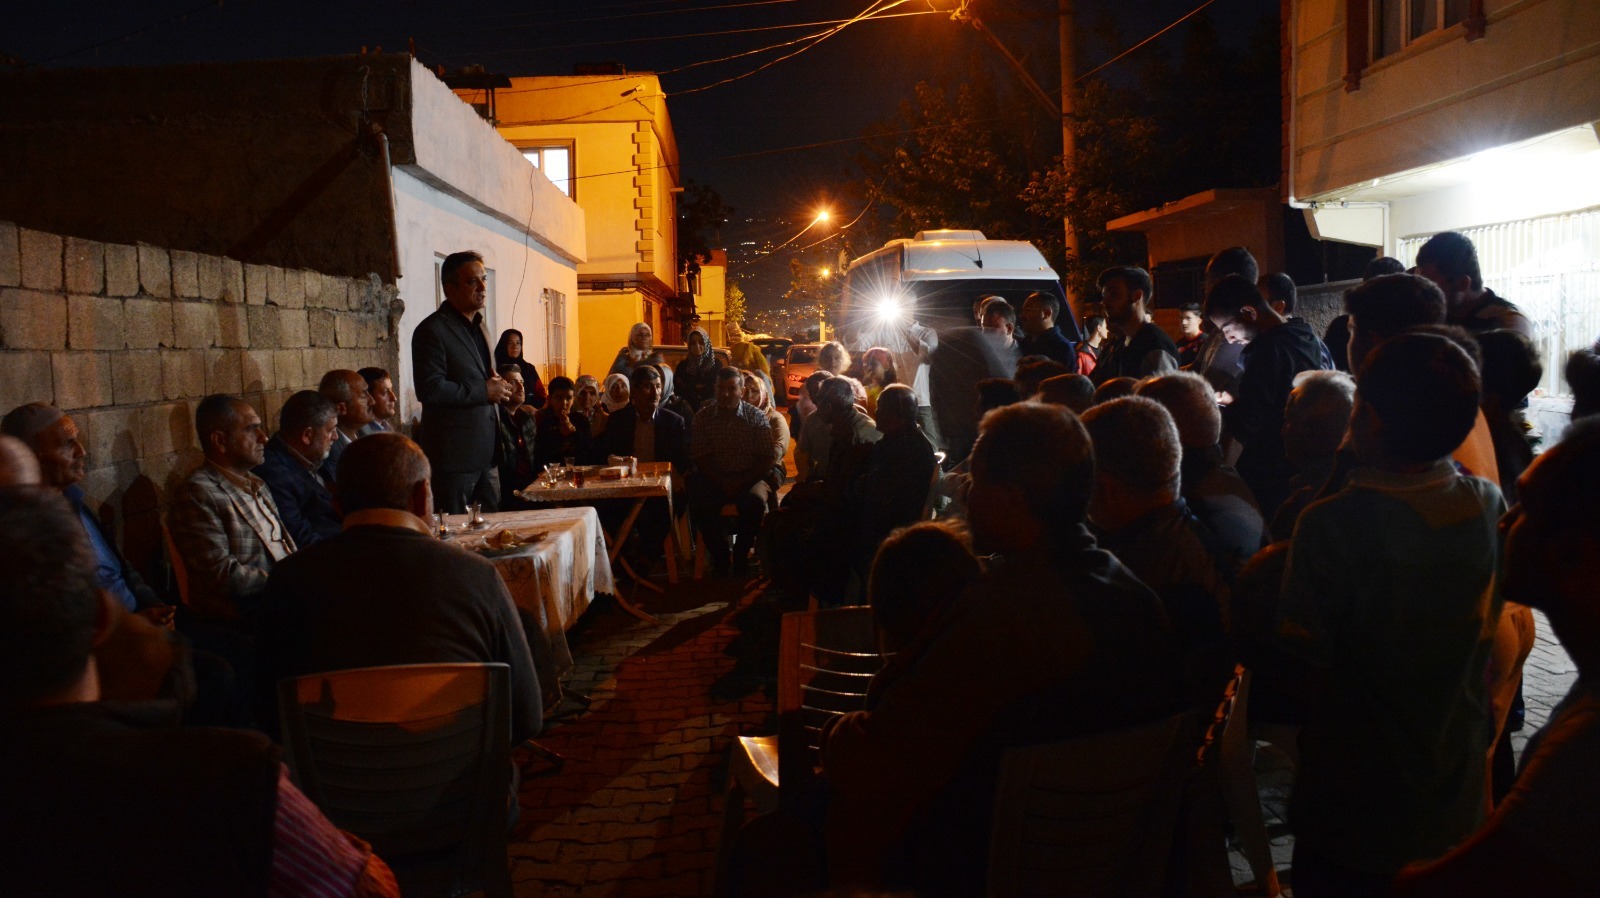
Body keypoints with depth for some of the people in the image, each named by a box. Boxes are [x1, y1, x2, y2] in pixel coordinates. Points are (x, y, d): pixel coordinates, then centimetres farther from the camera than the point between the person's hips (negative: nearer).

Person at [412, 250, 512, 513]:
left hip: (486, 451, 8)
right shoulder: (433, 330, -11)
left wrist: (498, 387, 7)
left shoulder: (477, 325, 17)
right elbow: (429, 390, -20)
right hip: (454, 453, -8)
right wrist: (485, 391, -15)